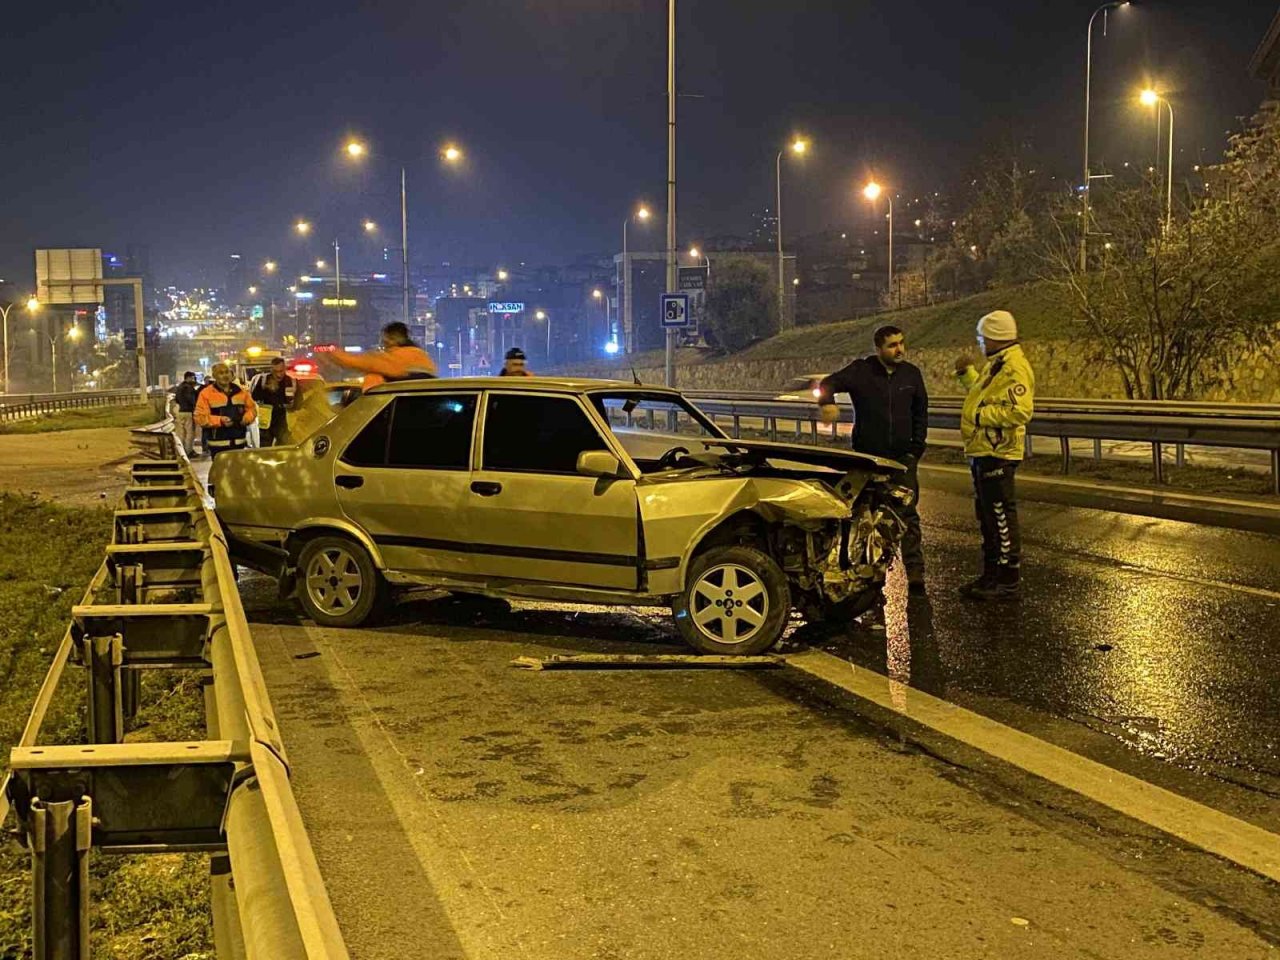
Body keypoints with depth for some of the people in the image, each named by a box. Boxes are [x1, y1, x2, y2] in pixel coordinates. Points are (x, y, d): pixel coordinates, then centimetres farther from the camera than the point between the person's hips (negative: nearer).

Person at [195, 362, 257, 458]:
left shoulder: (241, 391, 9)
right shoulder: (206, 393, -5)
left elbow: (252, 407, 17)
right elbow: (200, 417, -10)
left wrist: (247, 418, -6)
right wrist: (219, 421, -24)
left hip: (239, 442, 5)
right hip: (218, 443, -4)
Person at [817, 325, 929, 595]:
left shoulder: (911, 374, 5)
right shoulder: (862, 370, -5)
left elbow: (920, 412, 13)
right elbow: (829, 383, -15)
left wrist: (917, 447, 6)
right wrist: (827, 401, -37)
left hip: (902, 457, 1)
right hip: (868, 456, -1)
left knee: (908, 514, -3)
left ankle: (915, 573, -1)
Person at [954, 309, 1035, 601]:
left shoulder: (1014, 368, -17)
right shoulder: (997, 365, 17)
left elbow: (1020, 411, -28)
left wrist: (982, 415, -21)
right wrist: (967, 373, 29)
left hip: (997, 455, -11)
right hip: (983, 452, 11)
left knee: (1001, 517, -6)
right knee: (987, 516, 16)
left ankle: (1009, 581, 0)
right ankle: (991, 575, 26)